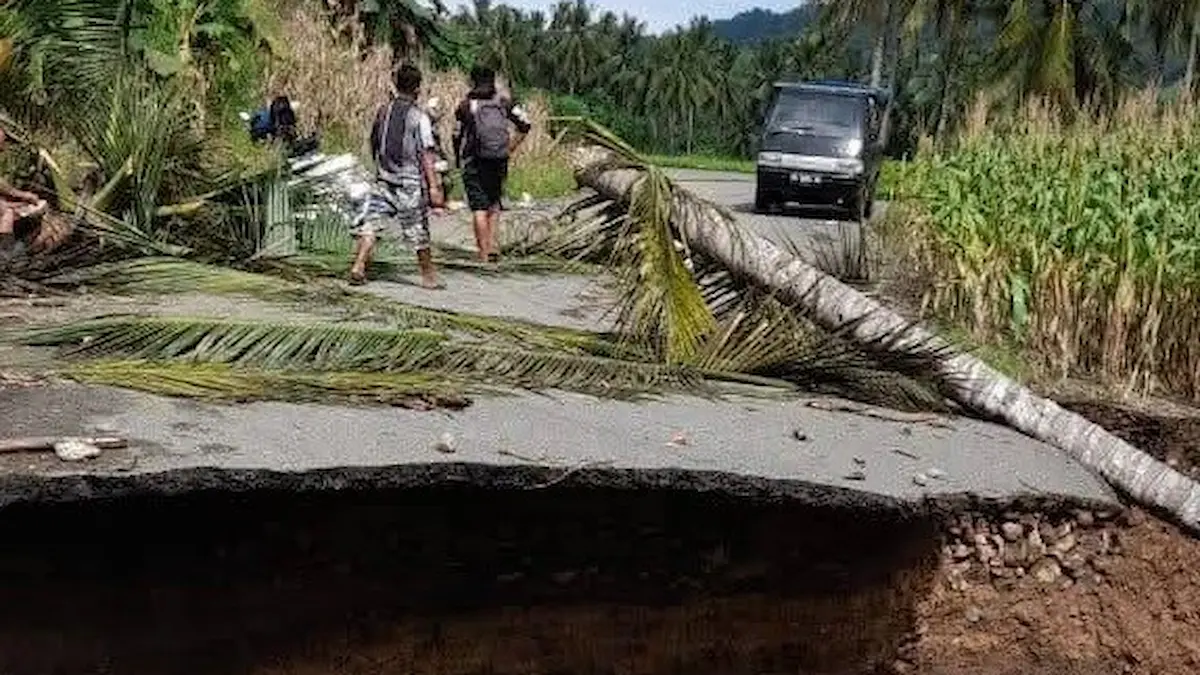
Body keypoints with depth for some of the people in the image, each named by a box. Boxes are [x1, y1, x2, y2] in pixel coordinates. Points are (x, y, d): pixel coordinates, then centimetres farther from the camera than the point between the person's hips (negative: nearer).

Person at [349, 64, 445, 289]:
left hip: (383, 180, 4)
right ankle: (428, 276, 20)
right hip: (410, 182, -4)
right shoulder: (419, 117, -10)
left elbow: (374, 146, 15)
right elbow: (426, 155, -14)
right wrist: (434, 186, -14)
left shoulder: (383, 112, 5)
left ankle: (358, 266, -12)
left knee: (371, 223, 3)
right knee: (419, 231, 8)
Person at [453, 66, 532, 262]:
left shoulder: (465, 105, -2)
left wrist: (458, 158, 18)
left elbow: (457, 136, 3)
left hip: (474, 162, -2)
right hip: (499, 162, 3)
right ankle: (492, 246, 6)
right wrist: (511, 147, 8)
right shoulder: (505, 102, 3)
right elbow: (525, 124, 1)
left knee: (479, 208, 1)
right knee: (494, 204, 17)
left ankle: (484, 252, -1)